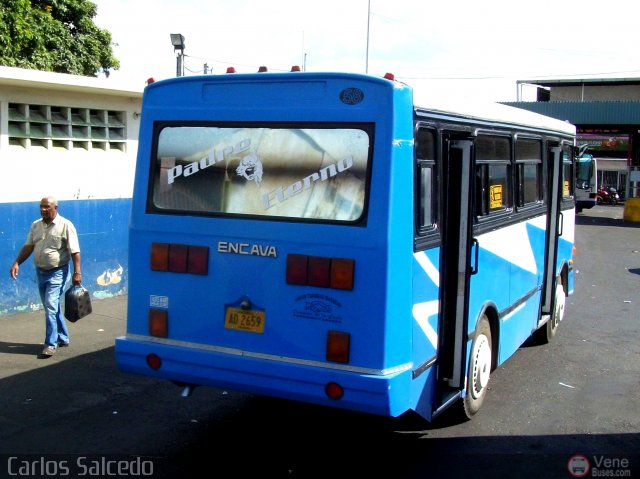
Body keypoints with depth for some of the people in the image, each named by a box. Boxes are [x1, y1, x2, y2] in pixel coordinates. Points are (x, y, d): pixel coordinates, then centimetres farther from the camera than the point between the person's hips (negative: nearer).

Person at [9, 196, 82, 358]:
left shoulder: (66, 225, -10)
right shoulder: (35, 225, 8)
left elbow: (75, 252, -13)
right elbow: (28, 246, 10)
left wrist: (77, 272, -19)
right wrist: (17, 263, -4)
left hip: (57, 272, -6)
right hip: (40, 272, 6)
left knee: (51, 306, -13)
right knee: (52, 307, 14)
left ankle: (51, 344, -8)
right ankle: (63, 337, 27)